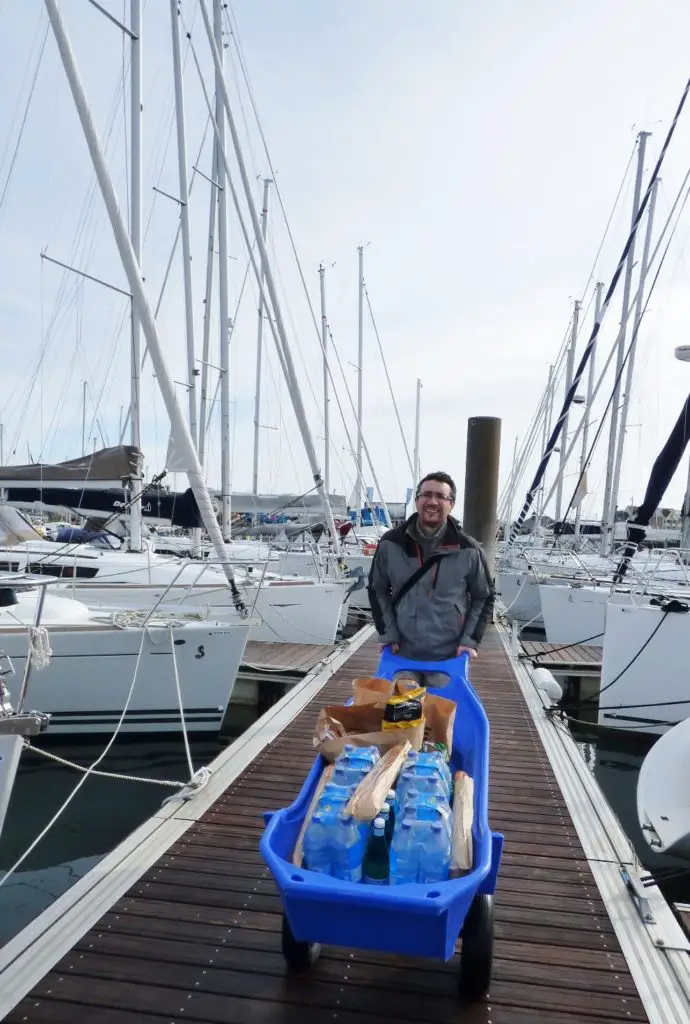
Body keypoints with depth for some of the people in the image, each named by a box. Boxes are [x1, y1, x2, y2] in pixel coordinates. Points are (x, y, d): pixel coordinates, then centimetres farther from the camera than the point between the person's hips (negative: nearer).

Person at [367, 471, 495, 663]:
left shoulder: (468, 550, -6)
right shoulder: (390, 544, -3)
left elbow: (484, 597, 5)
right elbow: (377, 590, 8)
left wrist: (470, 640, -4)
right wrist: (388, 634, 0)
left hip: (450, 657, -1)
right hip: (403, 654, 1)